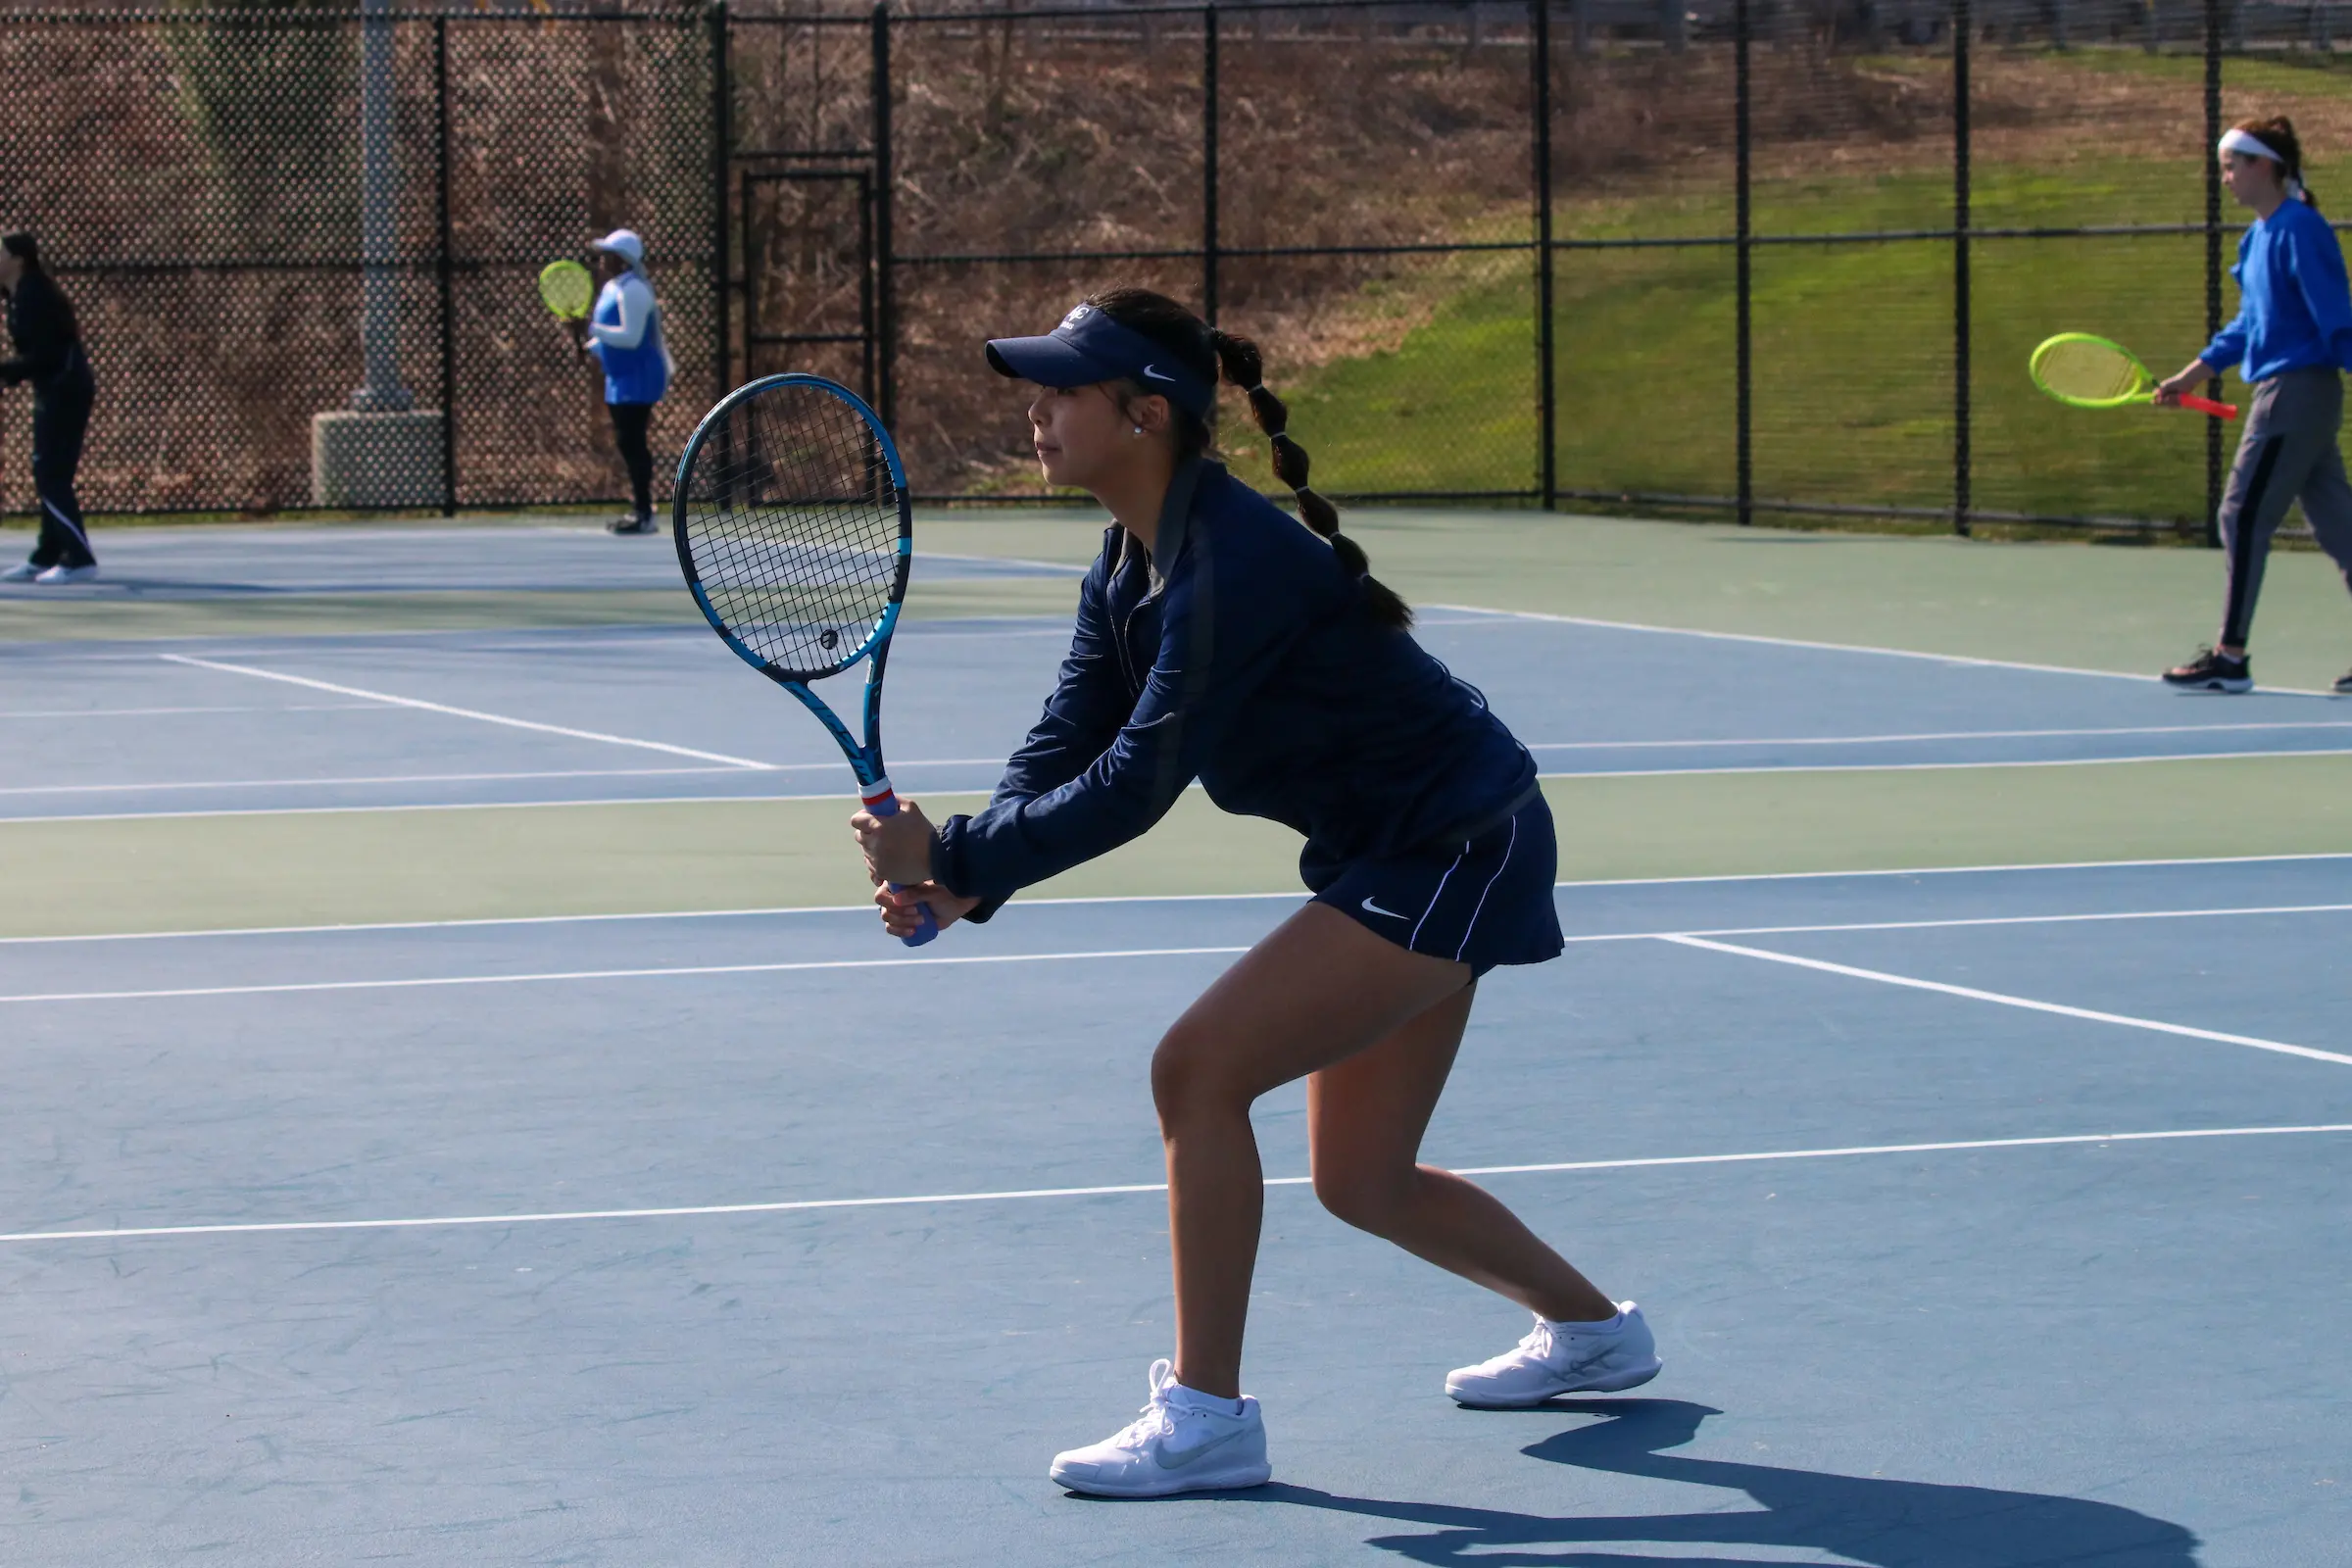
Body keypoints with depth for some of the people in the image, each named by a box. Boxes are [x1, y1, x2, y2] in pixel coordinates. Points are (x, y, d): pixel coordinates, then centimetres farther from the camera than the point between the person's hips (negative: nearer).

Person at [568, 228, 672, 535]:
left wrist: (591, 329, -27)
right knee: (627, 444, 12)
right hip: (621, 378, 11)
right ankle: (637, 510, 16)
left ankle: (644, 515, -10)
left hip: (637, 379, -11)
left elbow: (631, 337, -25)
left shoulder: (632, 290, -17)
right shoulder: (613, 288, 15)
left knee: (632, 443, -11)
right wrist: (588, 345, 9)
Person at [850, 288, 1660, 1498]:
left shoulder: (1232, 561, -28)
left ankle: (1207, 1415, -10)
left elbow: (1136, 785, -32)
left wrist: (953, 857, -29)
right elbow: (1064, 748, -3)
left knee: (1199, 1068, -18)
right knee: (1360, 1182, 17)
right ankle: (1590, 1330, 39)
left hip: (1454, 851, -10)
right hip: (1393, 853, 10)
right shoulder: (1132, 565, 2)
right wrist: (961, 884, -19)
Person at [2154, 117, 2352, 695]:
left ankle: (2229, 657, -2)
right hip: (2281, 392, 9)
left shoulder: (2299, 229, -14)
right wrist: (2193, 374, 19)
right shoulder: (2259, 236, 14)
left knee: (2244, 516, -6)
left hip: (2297, 390, -9)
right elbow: (2250, 323, 22)